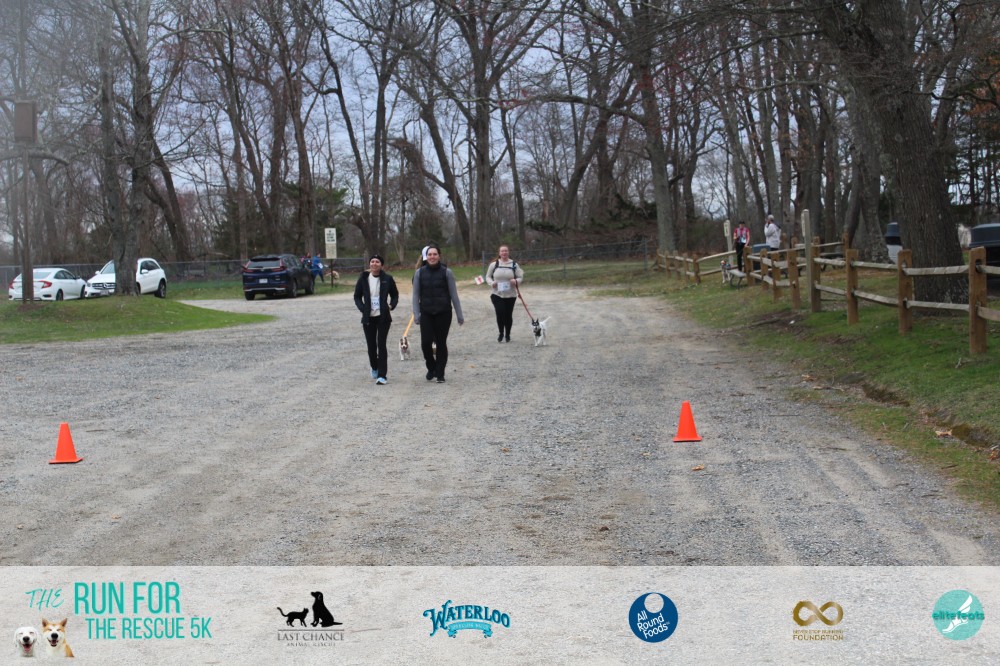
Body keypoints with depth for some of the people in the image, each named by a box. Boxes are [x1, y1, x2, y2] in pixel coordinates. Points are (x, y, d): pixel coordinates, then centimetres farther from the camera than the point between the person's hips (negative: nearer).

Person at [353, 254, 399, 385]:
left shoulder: (387, 279, -1)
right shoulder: (363, 279, 1)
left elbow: (395, 295, 10)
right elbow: (357, 296, 9)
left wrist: (392, 305, -8)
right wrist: (362, 308, -7)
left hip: (383, 317, -2)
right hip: (368, 318, 2)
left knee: (381, 345, -8)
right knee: (371, 345, 8)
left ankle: (382, 375, -6)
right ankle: (374, 368, 36)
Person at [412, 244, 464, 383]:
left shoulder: (446, 272, -2)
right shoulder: (420, 272, 2)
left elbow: (454, 295, 0)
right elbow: (416, 295, 5)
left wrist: (459, 315, 0)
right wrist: (416, 314, -3)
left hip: (443, 313, -1)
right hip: (426, 313, 1)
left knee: (441, 343, 3)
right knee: (425, 343, -7)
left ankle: (440, 374, 16)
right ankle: (431, 367, 20)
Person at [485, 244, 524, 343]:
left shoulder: (514, 265, 3)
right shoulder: (494, 264, 3)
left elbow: (521, 277, 5)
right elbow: (488, 276, 10)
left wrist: (516, 281, -17)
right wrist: (491, 283, -11)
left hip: (510, 295, 1)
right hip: (496, 294, -1)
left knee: (508, 315, 6)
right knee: (500, 313, -13)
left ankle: (507, 335, 24)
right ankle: (501, 333, 8)